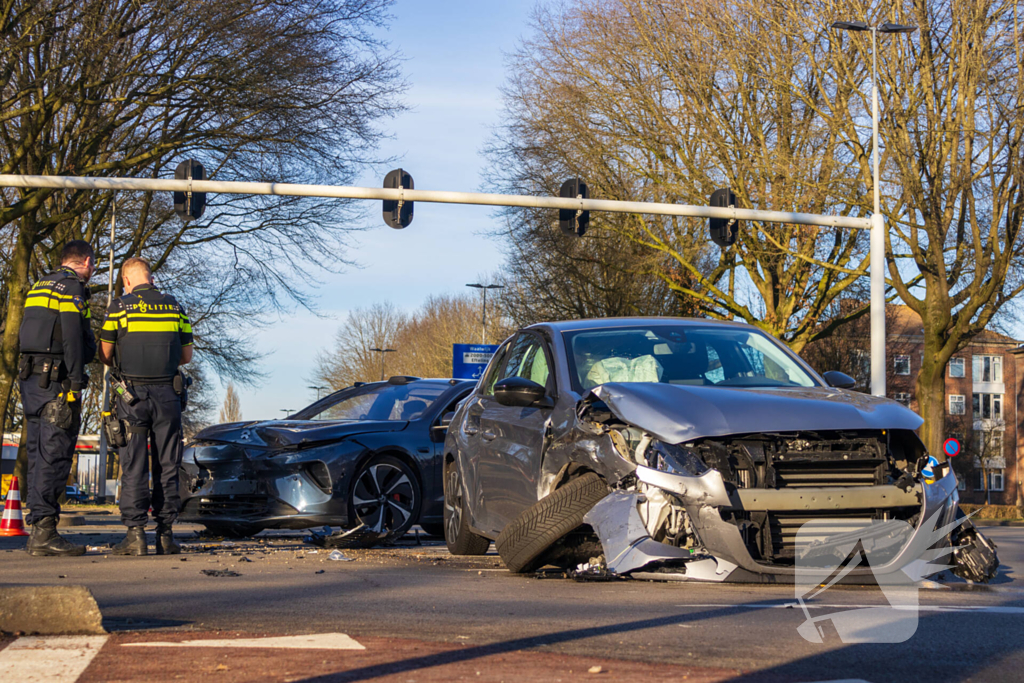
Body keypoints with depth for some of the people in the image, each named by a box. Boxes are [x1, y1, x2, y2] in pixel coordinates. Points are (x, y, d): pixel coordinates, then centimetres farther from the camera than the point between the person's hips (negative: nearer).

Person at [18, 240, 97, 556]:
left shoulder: (39, 287, 21)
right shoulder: (72, 287, -6)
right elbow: (72, 338, -16)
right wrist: (76, 384, -18)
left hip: (29, 377, 9)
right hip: (56, 378, -9)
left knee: (39, 454, 9)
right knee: (54, 455, -10)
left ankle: (38, 529, 9)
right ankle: (44, 532, -15)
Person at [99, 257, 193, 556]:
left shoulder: (120, 307, -1)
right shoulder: (175, 307, 8)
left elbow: (105, 354, 4)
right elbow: (186, 355, 13)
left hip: (132, 394, -2)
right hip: (168, 394, 2)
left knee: (133, 465, 0)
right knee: (167, 465, 7)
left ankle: (135, 533, -4)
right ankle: (165, 533, 6)